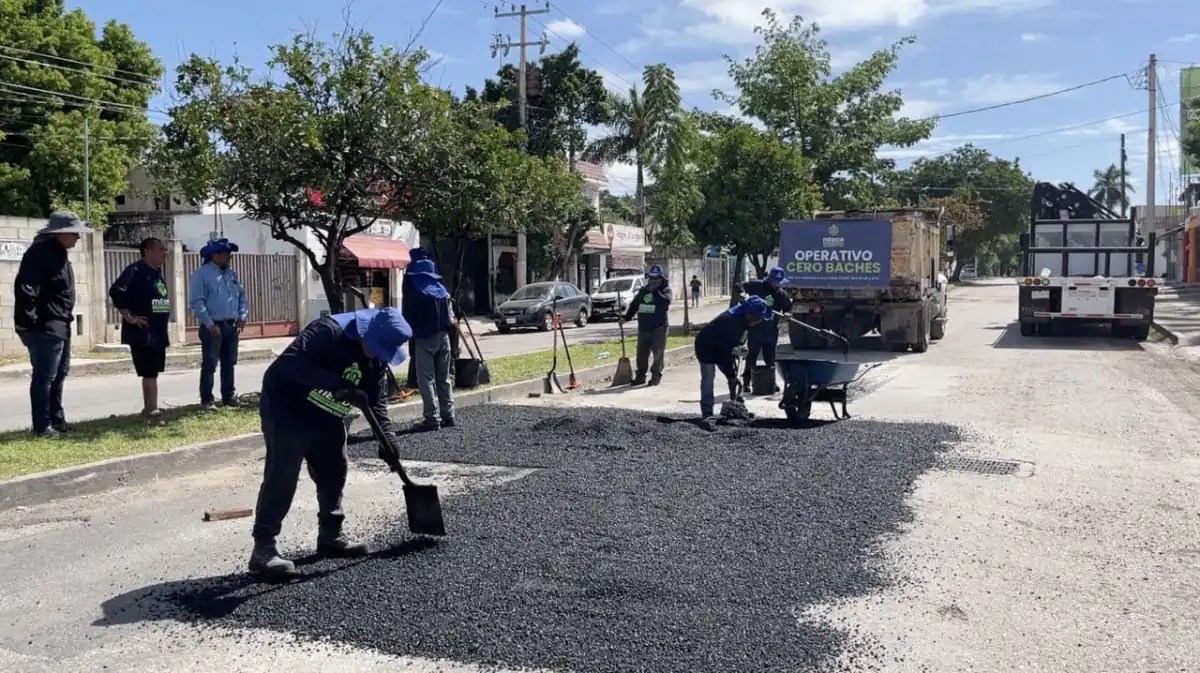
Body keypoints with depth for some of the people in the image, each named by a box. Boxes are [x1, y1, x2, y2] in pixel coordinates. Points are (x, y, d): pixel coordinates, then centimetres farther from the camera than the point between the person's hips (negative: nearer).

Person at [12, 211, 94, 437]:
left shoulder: (58, 252, 15)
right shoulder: (40, 252, -16)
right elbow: (25, 288, -23)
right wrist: (28, 322, -22)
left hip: (59, 325, 11)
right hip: (45, 326, -11)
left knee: (59, 373, 17)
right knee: (45, 376, -6)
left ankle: (56, 419, 28)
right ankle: (42, 426, 0)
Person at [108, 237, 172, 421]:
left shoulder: (159, 273, 14)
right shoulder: (136, 270, -13)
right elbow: (116, 291, -25)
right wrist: (129, 317, -20)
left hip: (158, 332, 9)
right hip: (142, 332, -9)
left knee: (152, 372, 13)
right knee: (149, 373, -8)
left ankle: (148, 410, 20)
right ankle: (151, 410, -5)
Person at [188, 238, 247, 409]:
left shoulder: (231, 274, 14)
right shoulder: (202, 274, -9)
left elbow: (242, 295, 20)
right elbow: (196, 301, -15)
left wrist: (242, 316, 4)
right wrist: (210, 324, -19)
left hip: (232, 326, 7)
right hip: (213, 327, -7)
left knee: (229, 363, 12)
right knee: (210, 364, -4)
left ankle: (229, 396, 21)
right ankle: (207, 399, 1)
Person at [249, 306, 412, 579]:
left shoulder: (376, 361, -3)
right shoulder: (328, 331, -28)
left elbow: (377, 402, 1)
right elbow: (290, 362, -38)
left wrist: (387, 438, -14)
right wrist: (334, 382, -45)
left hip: (327, 420, 8)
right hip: (286, 410, -8)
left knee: (334, 472, 13)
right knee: (282, 476, -12)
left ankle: (330, 535, 28)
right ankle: (263, 548, -10)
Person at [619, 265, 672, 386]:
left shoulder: (665, 290, -1)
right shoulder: (643, 290, 14)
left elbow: (666, 302, -22)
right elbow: (634, 305, 20)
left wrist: (655, 291, -18)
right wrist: (626, 317, 11)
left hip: (659, 327, -5)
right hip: (643, 327, 5)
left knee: (658, 353, -1)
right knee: (642, 353, 7)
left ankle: (656, 376, 10)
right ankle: (640, 375, 17)